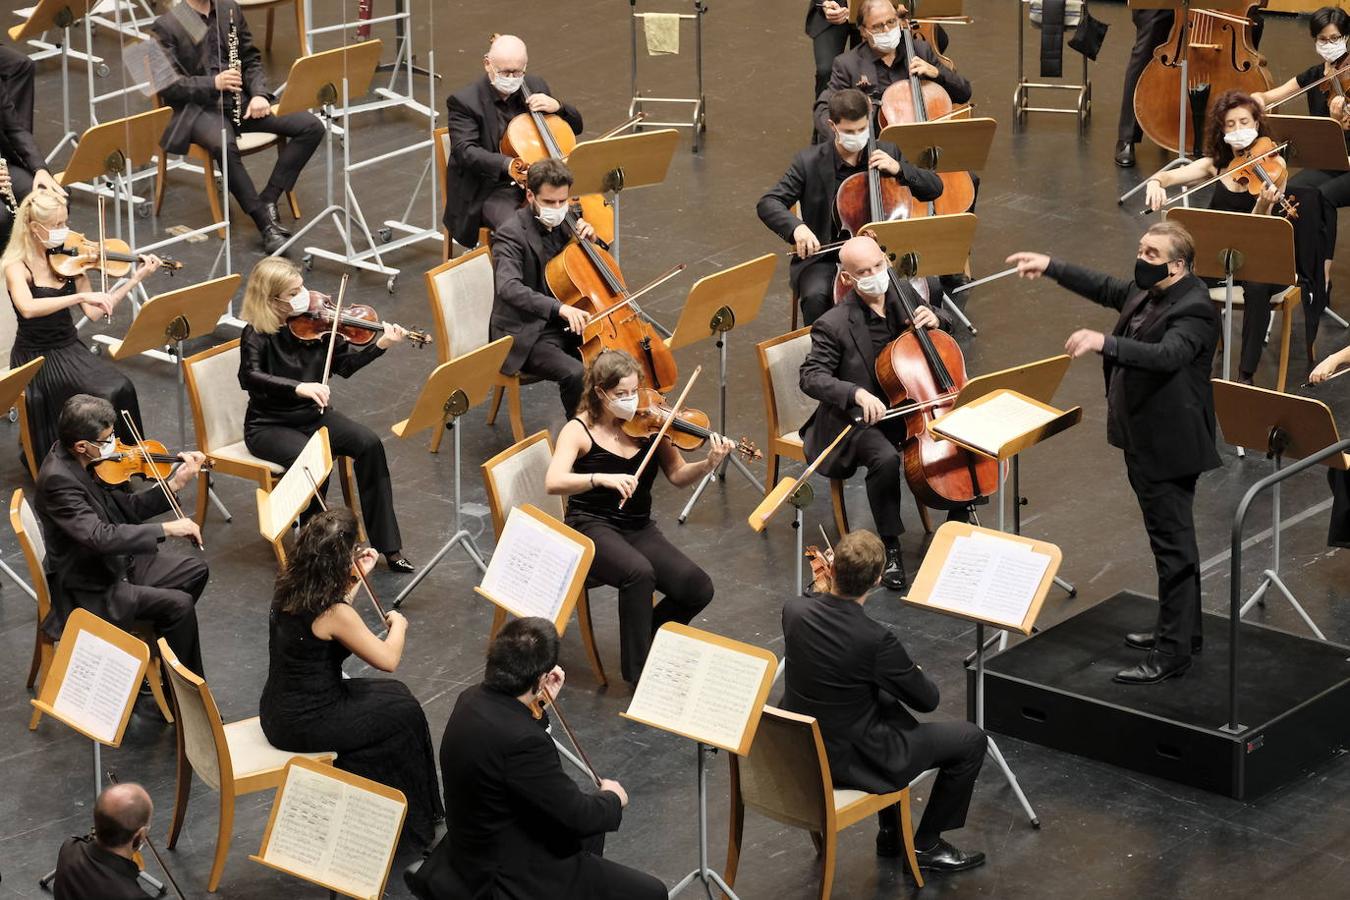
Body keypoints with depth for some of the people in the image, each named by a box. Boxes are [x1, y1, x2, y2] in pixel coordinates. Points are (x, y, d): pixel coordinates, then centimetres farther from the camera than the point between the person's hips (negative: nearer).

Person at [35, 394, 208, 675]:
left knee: (196, 571, 13)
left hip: (115, 562, 10)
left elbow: (126, 509, 6)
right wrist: (167, 528, -35)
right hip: (88, 590, -10)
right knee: (179, 604, -19)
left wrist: (175, 483, -5)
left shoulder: (86, 462, -3)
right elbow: (100, 537, -38)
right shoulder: (57, 479, -30)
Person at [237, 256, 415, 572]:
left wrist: (381, 345, -13)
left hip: (313, 416, 5)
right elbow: (249, 377, -33)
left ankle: (389, 546, -14)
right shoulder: (257, 335, -16)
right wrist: (299, 387, -46)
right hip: (269, 426, -5)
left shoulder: (315, 320, -1)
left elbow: (345, 364, 3)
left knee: (369, 444, -19)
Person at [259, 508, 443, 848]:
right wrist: (398, 624, 2)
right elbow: (387, 660, -16)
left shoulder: (288, 587, -4)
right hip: (304, 727, -8)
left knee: (392, 693, 22)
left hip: (278, 711, 8)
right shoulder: (334, 615, -26)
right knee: (406, 712, 12)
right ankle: (415, 815, 30)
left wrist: (357, 576, 15)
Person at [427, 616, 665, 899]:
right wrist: (613, 797, -3)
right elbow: (578, 815, -23)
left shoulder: (473, 700, -7)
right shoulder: (521, 740, -34)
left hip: (479, 850, 10)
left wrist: (540, 705, 2)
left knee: (590, 829, 32)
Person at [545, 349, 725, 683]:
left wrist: (708, 465, -20)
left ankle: (646, 638, 13)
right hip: (592, 529, -4)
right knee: (639, 572, -35)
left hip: (639, 529, 4)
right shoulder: (580, 430, -9)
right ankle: (638, 672, -19)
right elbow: (553, 482, -24)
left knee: (698, 588, -16)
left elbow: (678, 476, 1)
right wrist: (603, 478, -39)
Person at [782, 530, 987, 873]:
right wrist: (915, 673, 9)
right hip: (850, 761, -7)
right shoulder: (876, 639, -29)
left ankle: (892, 832, 41)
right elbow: (927, 700, -11)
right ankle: (925, 845, 22)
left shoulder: (794, 610, -12)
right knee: (970, 740, 6)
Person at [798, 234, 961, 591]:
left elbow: (947, 331, 15)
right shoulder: (835, 325, -18)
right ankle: (890, 548, -17)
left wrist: (935, 320, -10)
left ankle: (960, 521, 8)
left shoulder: (905, 294, -2)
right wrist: (857, 393, -37)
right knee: (886, 459, -35)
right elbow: (811, 377, -21)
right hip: (860, 418, -5)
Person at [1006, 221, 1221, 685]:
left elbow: (1166, 354, -38)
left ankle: (1172, 652, -1)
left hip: (1168, 448, -10)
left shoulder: (1193, 309, -22)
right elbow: (1104, 288, 25)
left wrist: (1105, 342, -48)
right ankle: (1180, 630, 34)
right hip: (1142, 440, 10)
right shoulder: (1146, 294, 7)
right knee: (1170, 541, 21)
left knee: (1173, 546, -5)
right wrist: (1050, 266, 21)